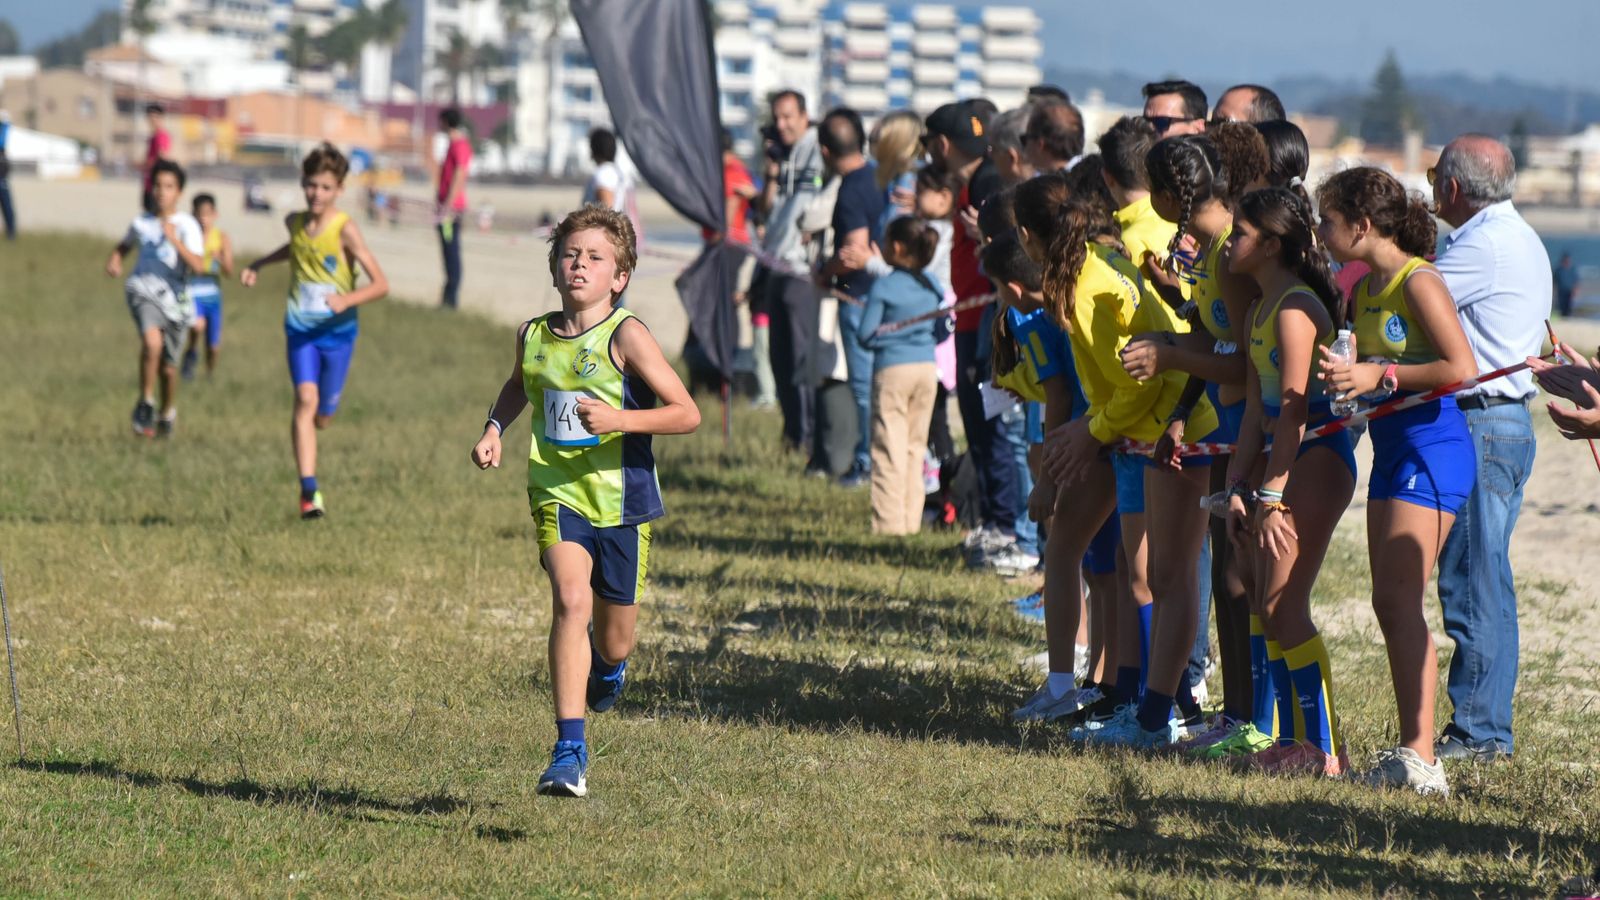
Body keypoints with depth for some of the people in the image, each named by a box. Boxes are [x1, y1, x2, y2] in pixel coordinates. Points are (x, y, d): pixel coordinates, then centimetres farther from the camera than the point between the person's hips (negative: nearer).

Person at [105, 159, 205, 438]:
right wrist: (114, 259, 6)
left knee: (168, 367, 11)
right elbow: (124, 245, 27)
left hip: (174, 298, 0)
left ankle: (168, 412, 41)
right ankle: (145, 404, -12)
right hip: (144, 291, 0)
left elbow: (198, 265, -19)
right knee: (152, 342, -30)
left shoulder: (186, 225, -7)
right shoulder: (142, 223, 5)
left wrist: (175, 240, -29)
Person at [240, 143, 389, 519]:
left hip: (338, 331, -2)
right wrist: (260, 264, 20)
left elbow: (380, 284, -18)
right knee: (305, 400, -18)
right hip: (301, 329, 2)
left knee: (322, 417, 7)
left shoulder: (345, 229, -14)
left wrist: (347, 300, -34)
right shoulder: (295, 222, 1)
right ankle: (309, 491, -21)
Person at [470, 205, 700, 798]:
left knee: (612, 645, 10)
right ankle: (569, 750, -26)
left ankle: (608, 664, 51)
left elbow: (687, 414, -13)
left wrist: (620, 420, -26)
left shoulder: (625, 336, -12)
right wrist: (494, 428, 9)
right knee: (571, 599, -25)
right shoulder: (534, 336, 3)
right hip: (559, 494, 1)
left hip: (622, 502, -1)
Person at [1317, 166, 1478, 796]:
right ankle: (1409, 751, 13)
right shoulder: (1365, 290, 12)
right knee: (1389, 604, 8)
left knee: (1399, 599, -13)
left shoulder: (1418, 282, -14)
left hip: (1432, 447, -9)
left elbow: (1462, 367, -22)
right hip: (1392, 449, 9)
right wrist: (1340, 376, 7)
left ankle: (1421, 759, -14)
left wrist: (1378, 376, -21)